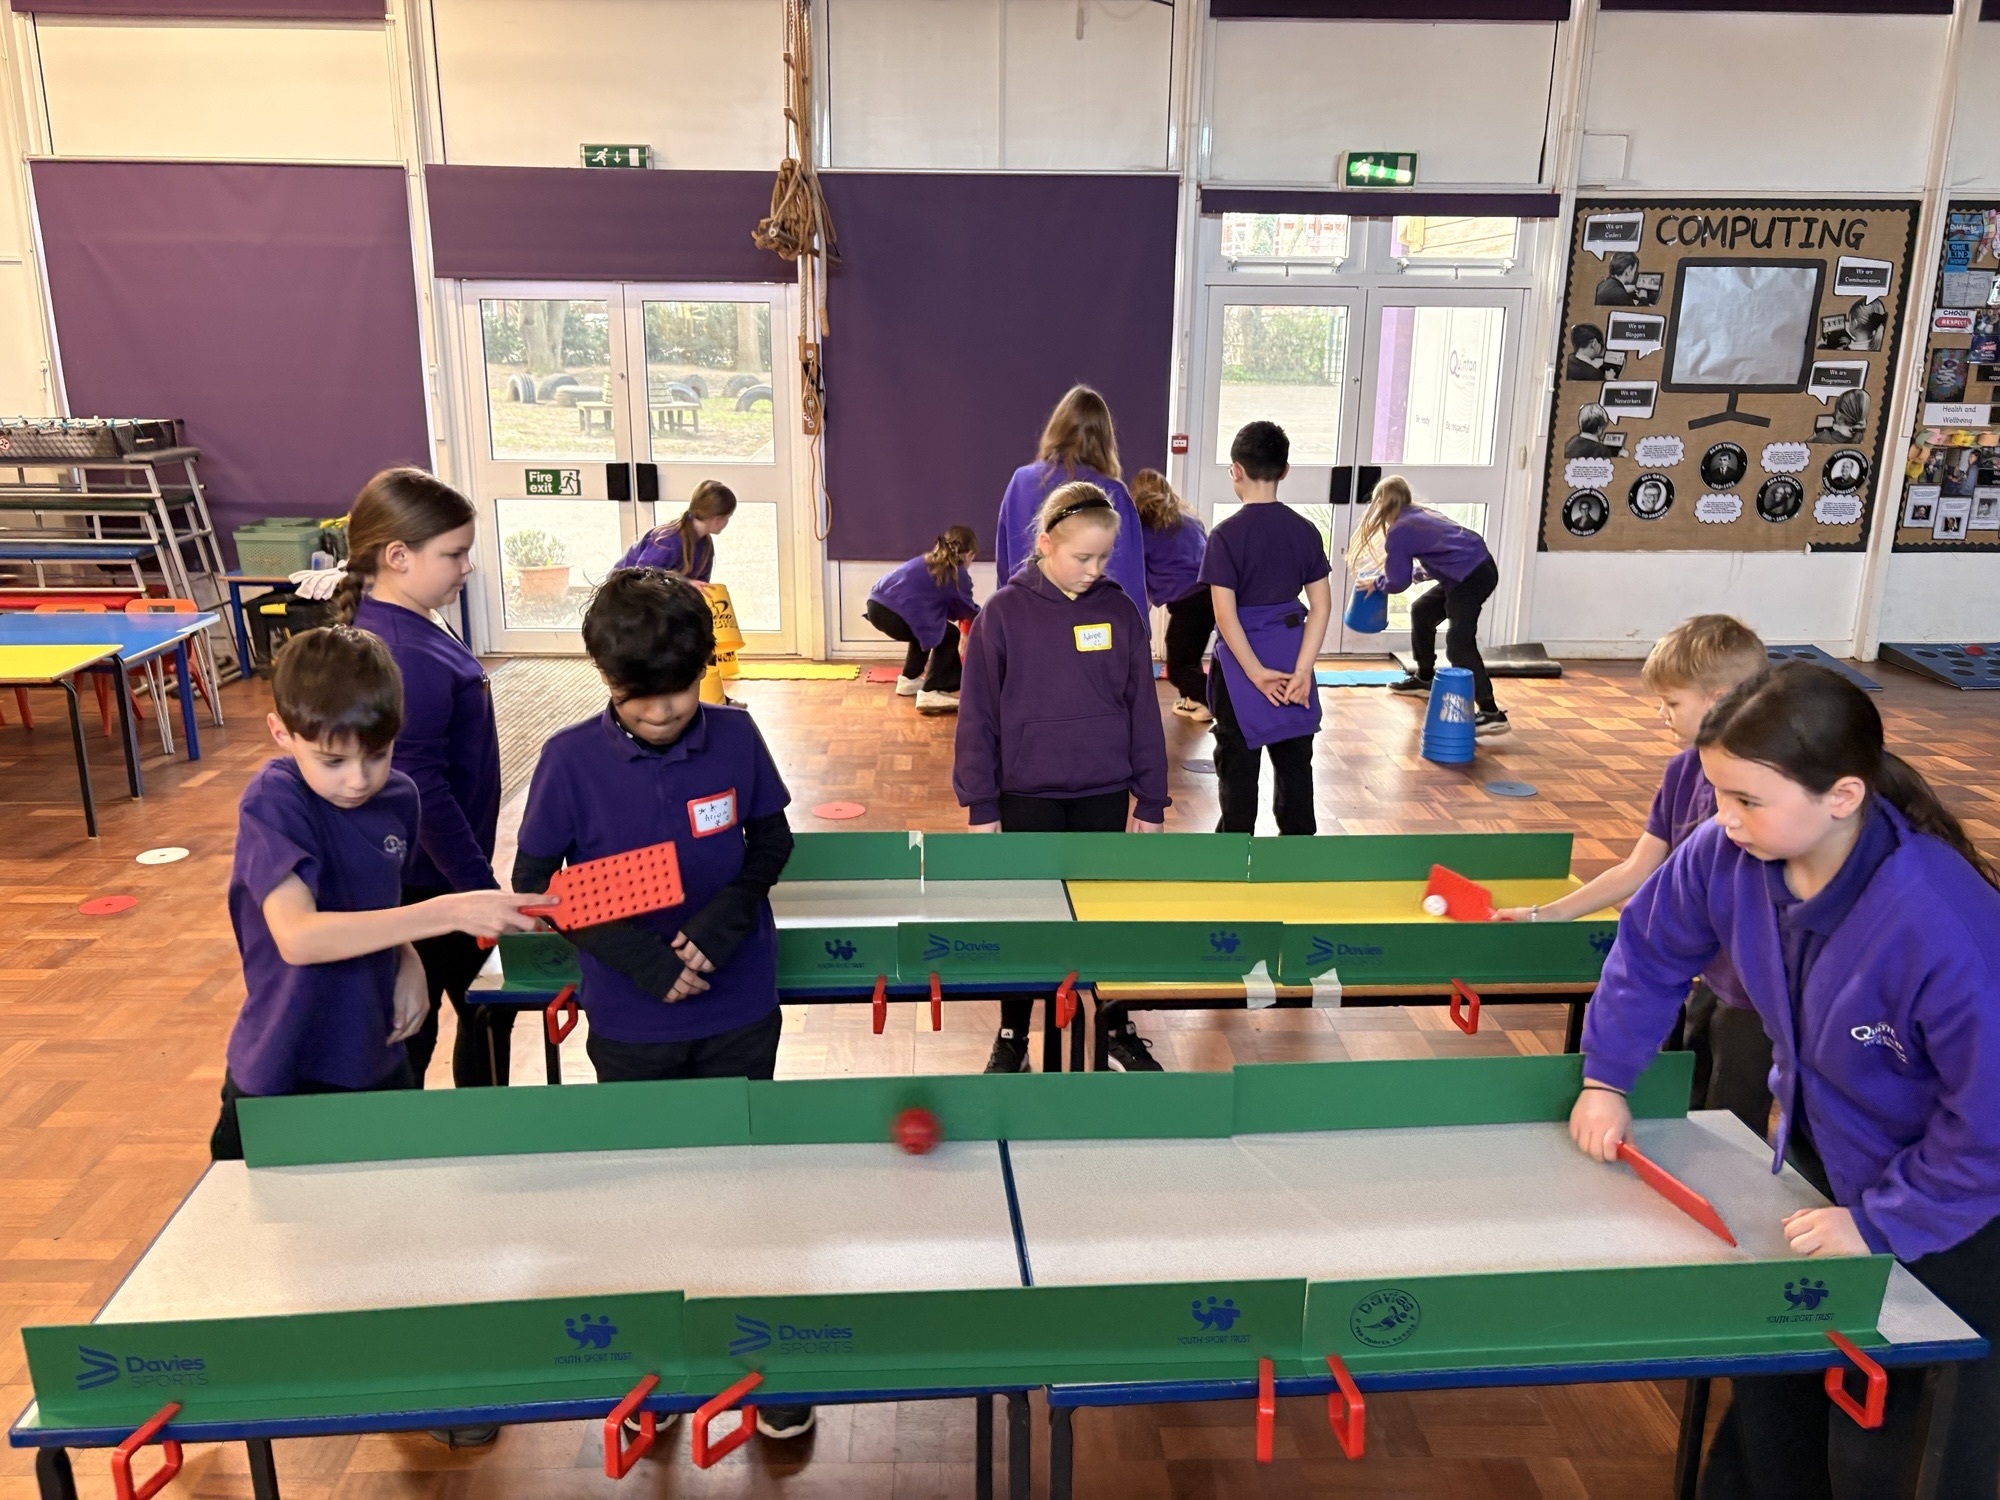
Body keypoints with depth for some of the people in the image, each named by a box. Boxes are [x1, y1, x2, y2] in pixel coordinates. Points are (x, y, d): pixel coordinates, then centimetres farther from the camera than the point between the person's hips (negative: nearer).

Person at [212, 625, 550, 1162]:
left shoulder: (398, 796, -3)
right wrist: (449, 912, -37)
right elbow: (297, 936, -32)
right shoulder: (273, 802, -20)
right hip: (283, 1081, -5)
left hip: (379, 1062, 5)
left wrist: (408, 962, -6)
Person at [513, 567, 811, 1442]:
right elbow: (535, 884, -8)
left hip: (739, 1011, 1)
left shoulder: (735, 737, -11)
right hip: (630, 1022, 0)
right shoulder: (570, 759, -14)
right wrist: (642, 960, -19)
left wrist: (724, 921, -16)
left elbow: (772, 841, 2)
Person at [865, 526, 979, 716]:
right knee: (949, 636, 11)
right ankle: (930, 694, 1)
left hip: (877, 605, 8)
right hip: (892, 614, -8)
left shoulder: (928, 561, 27)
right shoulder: (957, 575, 6)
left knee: (925, 628, 32)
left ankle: (909, 680, 40)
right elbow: (968, 611, 20)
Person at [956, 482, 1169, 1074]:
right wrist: (981, 805, -7)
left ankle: (1116, 1031, 32)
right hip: (1027, 794, -1)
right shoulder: (1005, 611, -9)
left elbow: (1143, 711, 1)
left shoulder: (1121, 611, -4)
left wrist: (1151, 800, 2)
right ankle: (1011, 1038, 29)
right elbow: (978, 714, -6)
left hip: (1104, 794, 2)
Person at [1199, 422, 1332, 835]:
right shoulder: (1305, 531, 0)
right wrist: (1301, 669, -7)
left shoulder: (1227, 534, -13)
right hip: (1290, 658, 4)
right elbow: (1321, 606, -3)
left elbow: (1225, 614, -18)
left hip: (1243, 662, -4)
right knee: (1295, 759, 13)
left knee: (1238, 764, 7)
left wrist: (1256, 672, -15)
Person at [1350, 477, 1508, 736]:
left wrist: (1376, 583, 16)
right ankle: (1425, 678, 40)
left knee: (1459, 645, -15)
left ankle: (1491, 713, -23)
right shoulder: (1421, 516, 18)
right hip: (1476, 569, 10)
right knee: (1421, 611, 26)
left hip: (1470, 577, -10)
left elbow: (1398, 582, -2)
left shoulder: (1398, 532, -7)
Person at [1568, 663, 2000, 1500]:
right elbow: (1649, 954, -1)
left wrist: (1881, 1222, -22)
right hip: (1817, 1157, 5)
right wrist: (1605, 1080, -1)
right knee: (1772, 1396, 21)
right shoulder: (1725, 855, -21)